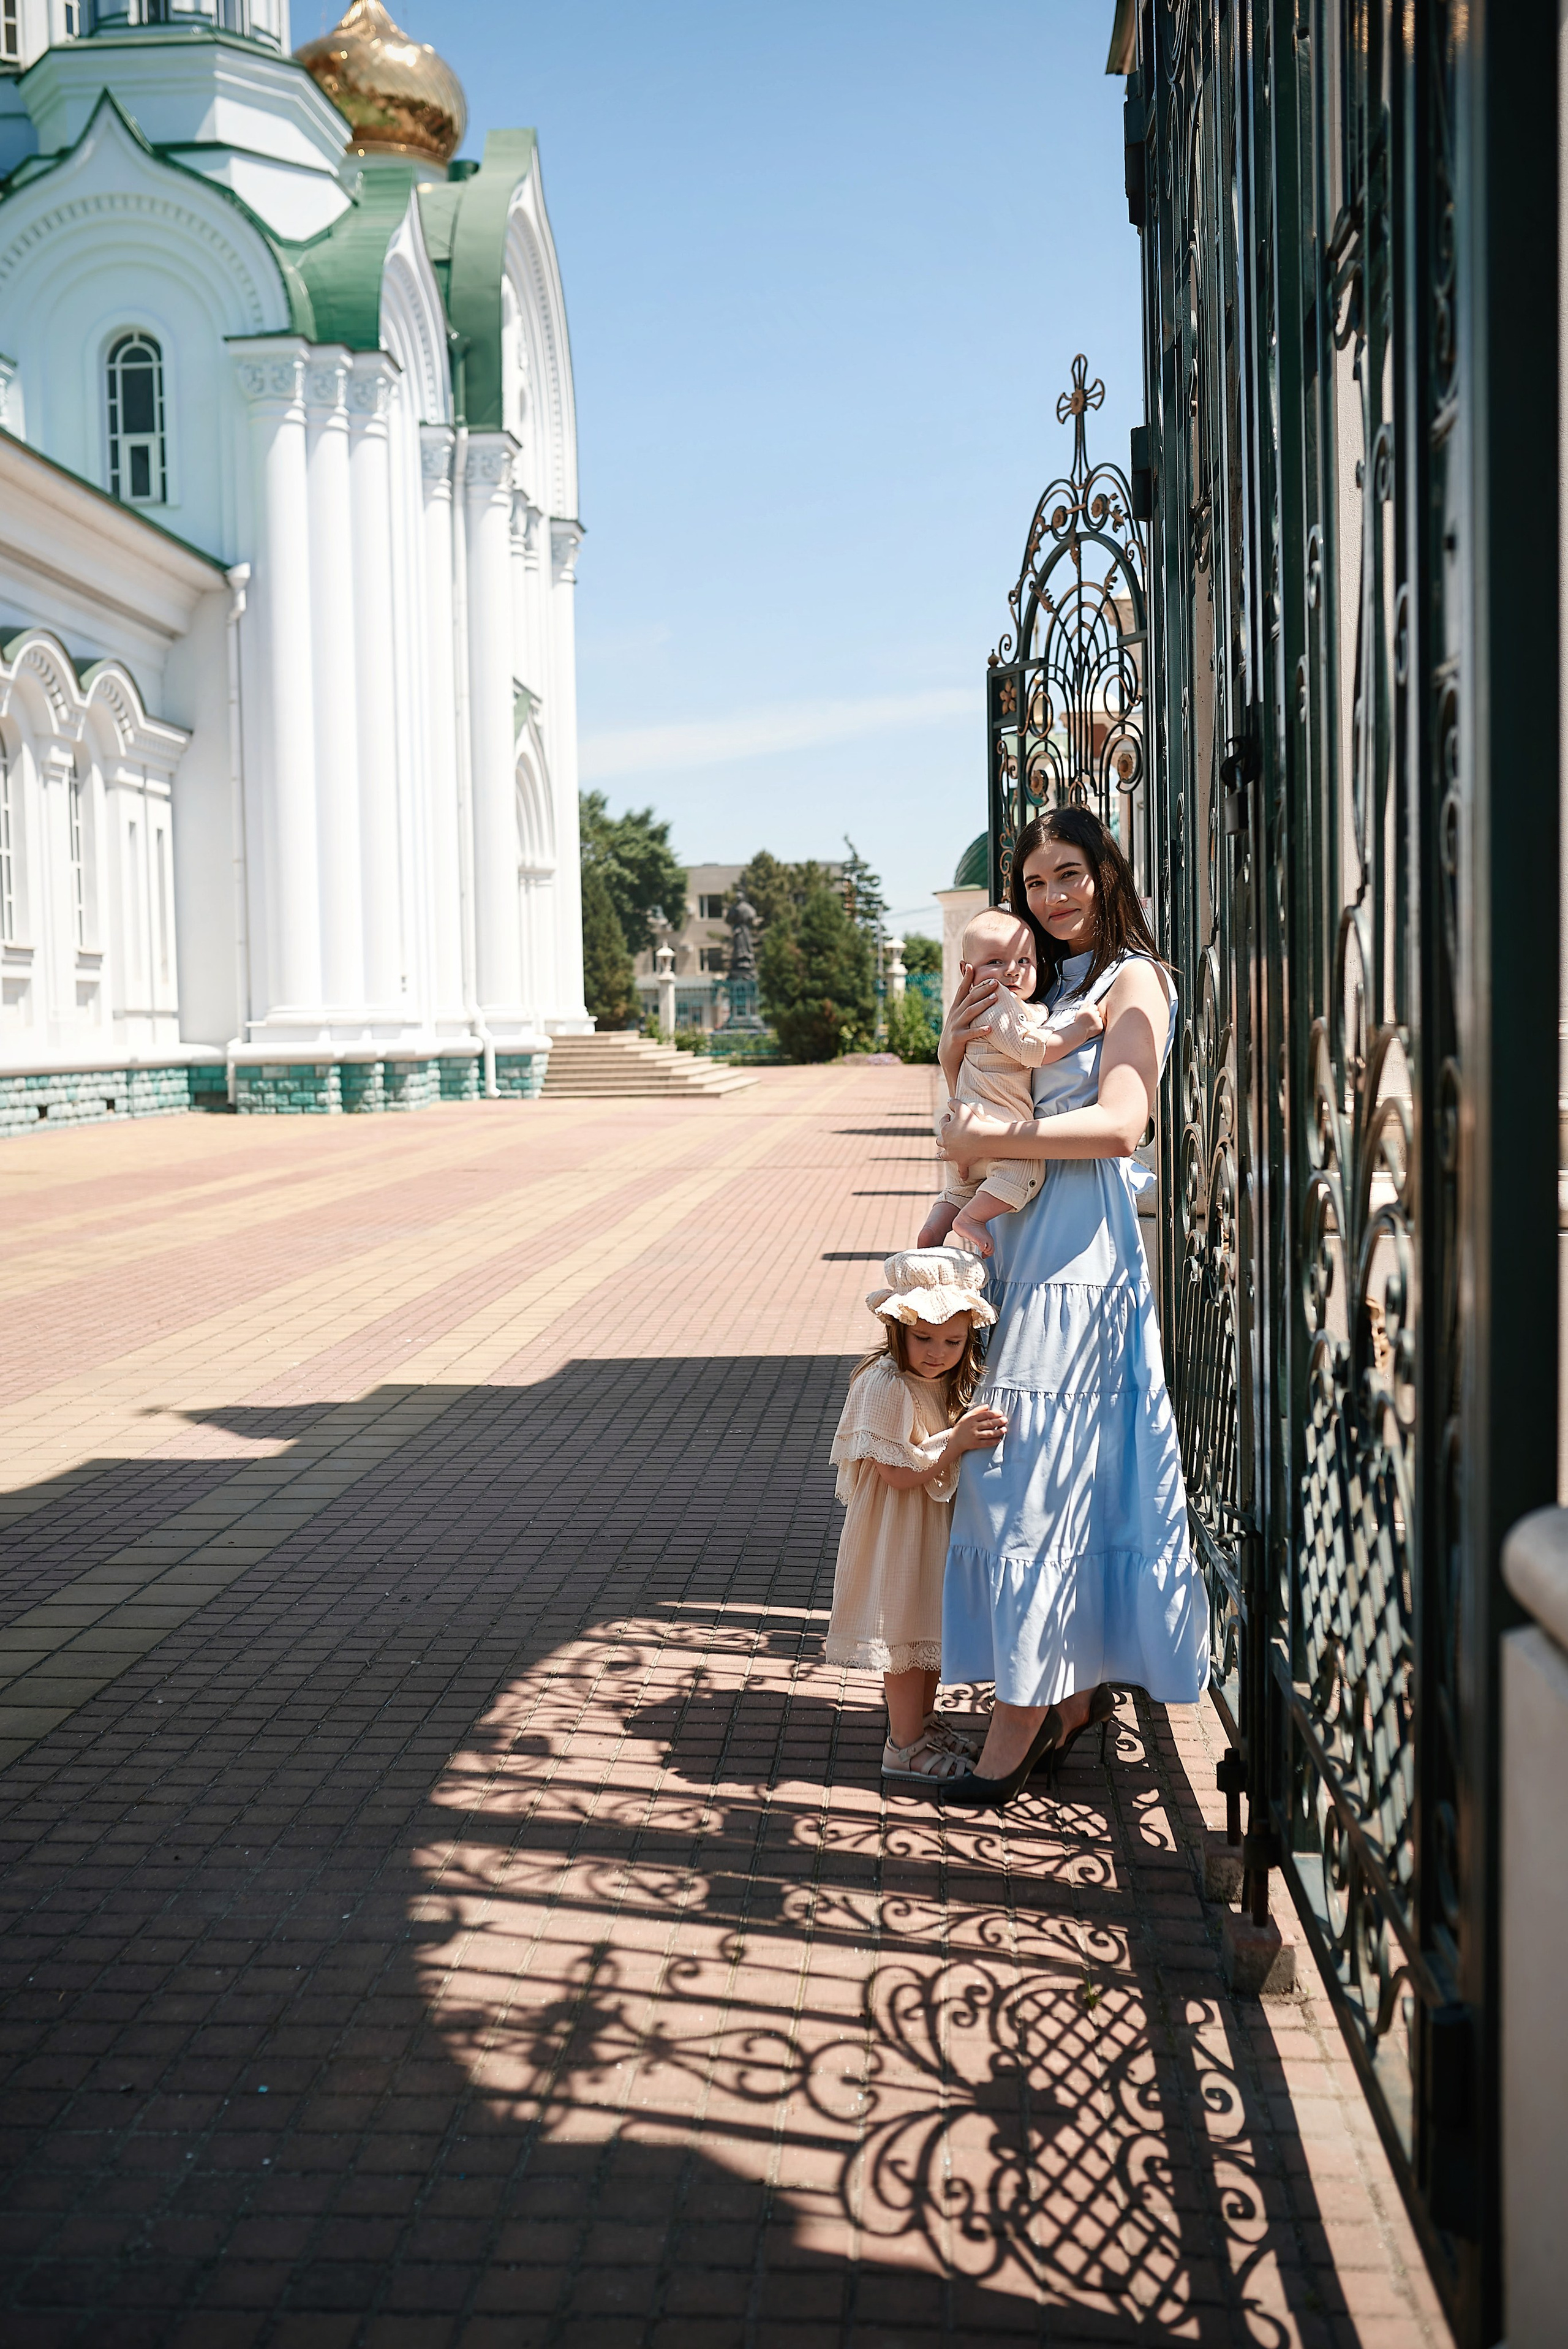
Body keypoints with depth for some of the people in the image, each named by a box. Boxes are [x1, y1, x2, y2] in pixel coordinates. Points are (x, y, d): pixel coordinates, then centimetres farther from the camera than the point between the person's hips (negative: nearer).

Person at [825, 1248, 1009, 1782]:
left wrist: (977, 1434, -2)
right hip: (897, 1528, -9)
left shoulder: (951, 1382, 5)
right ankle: (904, 1747, 10)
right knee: (905, 1632, -1)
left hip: (936, 1523, 9)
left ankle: (923, 1723, 33)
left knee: (933, 1628, 18)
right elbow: (898, 1473, -24)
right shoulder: (887, 1386, -22)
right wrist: (956, 1442, -33)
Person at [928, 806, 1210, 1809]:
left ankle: (1023, 1715, 0)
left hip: (1075, 1242, -7)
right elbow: (979, 1102, 23)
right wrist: (958, 1046, 3)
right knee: (1054, 1462, 9)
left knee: (1031, 1466, -7)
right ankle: (1081, 1682, 19)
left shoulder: (1133, 979, -4)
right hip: (1016, 1234, 7)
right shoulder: (1043, 980, 19)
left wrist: (991, 1137, -18)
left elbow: (1121, 1124, -17)